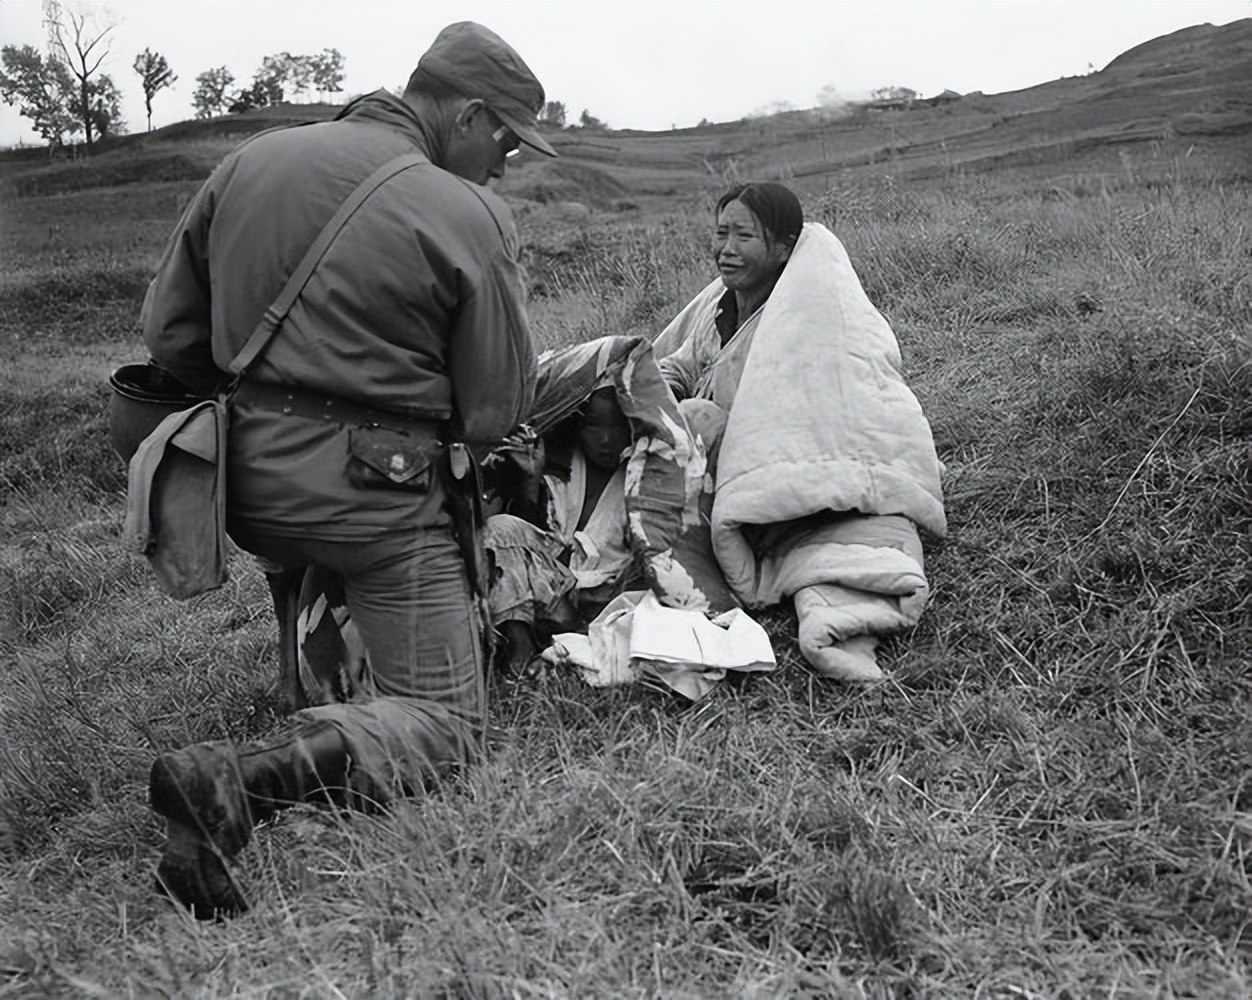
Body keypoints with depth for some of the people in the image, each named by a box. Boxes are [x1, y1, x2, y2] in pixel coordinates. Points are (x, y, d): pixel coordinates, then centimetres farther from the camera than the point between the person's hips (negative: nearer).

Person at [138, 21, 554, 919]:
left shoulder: (250, 162, 5)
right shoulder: (470, 219, -11)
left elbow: (169, 332, 8)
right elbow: (495, 414, -9)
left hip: (246, 481, 7)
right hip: (375, 491, -6)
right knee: (445, 721, 1)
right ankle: (246, 780, -21)